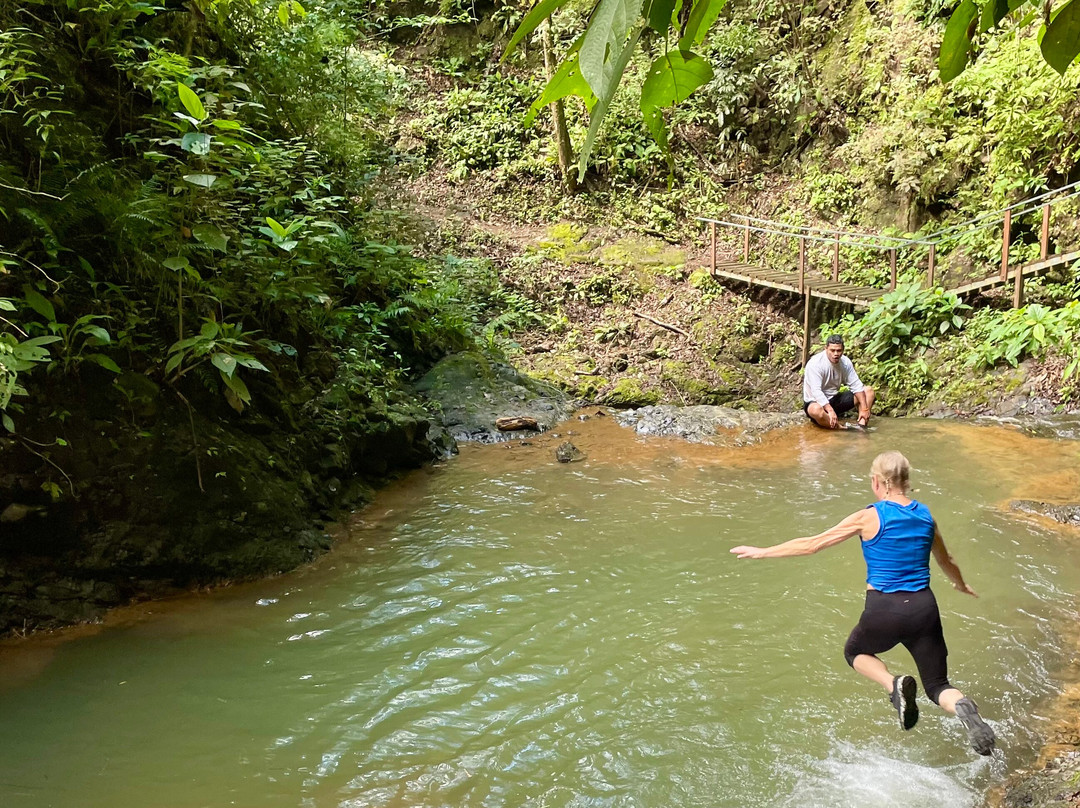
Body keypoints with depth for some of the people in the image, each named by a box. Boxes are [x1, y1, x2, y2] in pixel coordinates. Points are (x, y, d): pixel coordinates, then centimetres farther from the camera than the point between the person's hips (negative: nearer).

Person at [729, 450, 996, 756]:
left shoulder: (870, 517, -8)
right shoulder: (925, 515, 7)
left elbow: (812, 544, -4)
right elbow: (946, 563, 25)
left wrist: (763, 552, 5)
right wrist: (962, 585, 47)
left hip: (884, 611, -4)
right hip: (923, 608, 4)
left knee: (855, 652, 28)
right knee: (938, 687, 15)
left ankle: (895, 685, -3)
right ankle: (962, 706, -22)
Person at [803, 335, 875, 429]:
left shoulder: (845, 361, -4)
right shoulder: (815, 363, -23)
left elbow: (856, 385, -3)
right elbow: (816, 391, -32)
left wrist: (864, 408, -15)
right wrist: (830, 411, -42)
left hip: (834, 399, 7)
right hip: (816, 401, -7)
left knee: (869, 390, -1)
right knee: (816, 410, -43)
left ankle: (861, 426, -19)